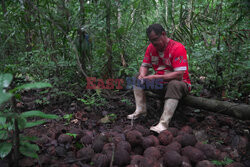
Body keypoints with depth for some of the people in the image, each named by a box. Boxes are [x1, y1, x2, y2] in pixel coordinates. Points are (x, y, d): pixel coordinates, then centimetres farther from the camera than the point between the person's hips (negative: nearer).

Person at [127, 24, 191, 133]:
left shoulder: (178, 48, -20)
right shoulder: (151, 47, 0)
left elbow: (179, 75, -28)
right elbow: (144, 66, 7)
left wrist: (156, 77, -31)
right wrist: (142, 75, -18)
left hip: (179, 82, -6)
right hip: (159, 83, 7)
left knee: (174, 85, -40)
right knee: (137, 78, 1)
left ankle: (164, 123, -39)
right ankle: (141, 110, -7)